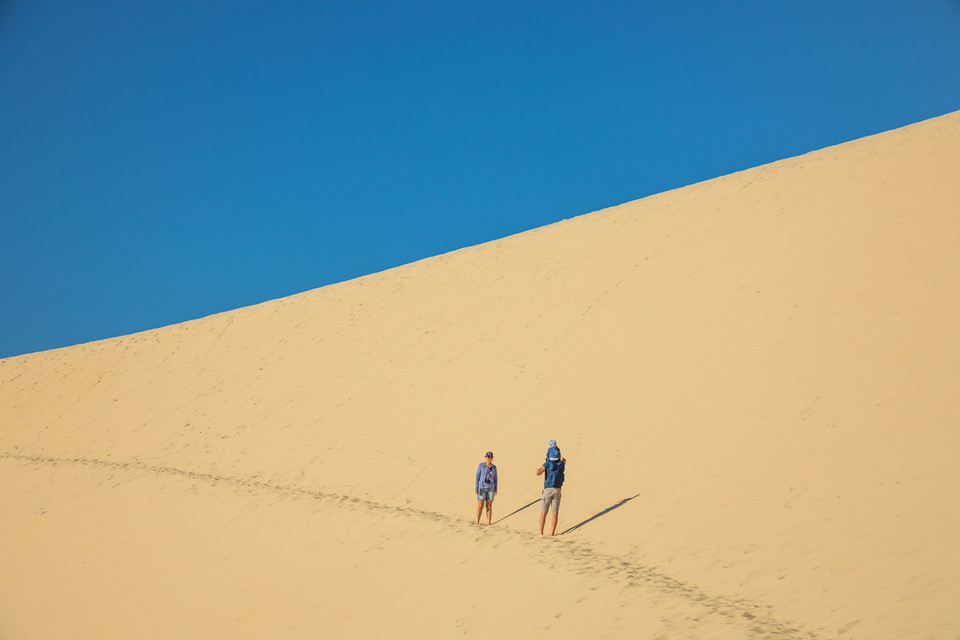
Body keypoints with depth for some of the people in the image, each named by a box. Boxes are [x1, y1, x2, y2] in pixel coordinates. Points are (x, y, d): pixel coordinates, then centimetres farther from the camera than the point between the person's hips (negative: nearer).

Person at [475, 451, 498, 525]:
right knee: (480, 506, -5)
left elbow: (495, 479, 8)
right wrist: (476, 488, -11)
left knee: (489, 506, 3)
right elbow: (477, 477, -5)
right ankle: (477, 523, 0)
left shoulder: (494, 467, 4)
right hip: (482, 488, -2)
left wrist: (495, 490, 1)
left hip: (490, 488, 2)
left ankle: (489, 524, 8)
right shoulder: (481, 465, -5)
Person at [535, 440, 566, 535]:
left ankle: (541, 533, 5)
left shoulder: (547, 463, -7)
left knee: (543, 512, 6)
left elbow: (538, 472, -20)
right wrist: (556, 449, 42)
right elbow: (563, 459, 33)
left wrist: (542, 466, 1)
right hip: (557, 490, 3)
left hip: (547, 490, -3)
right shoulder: (561, 464, 6)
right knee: (555, 513, 3)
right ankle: (552, 533, -3)